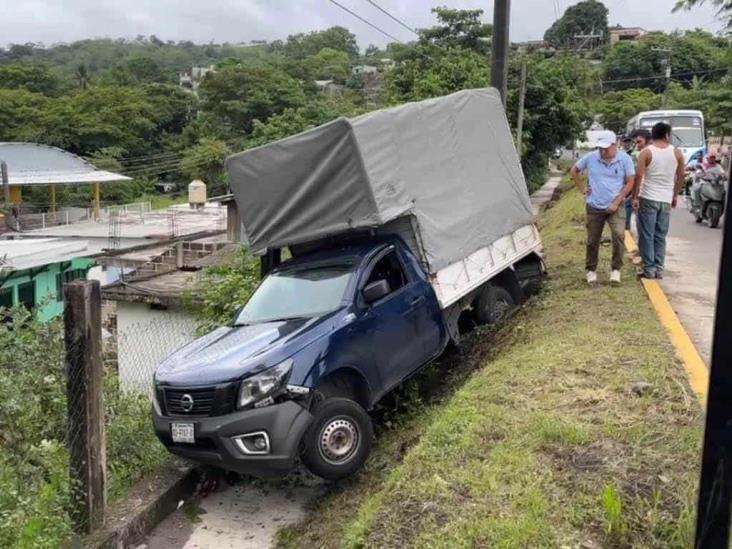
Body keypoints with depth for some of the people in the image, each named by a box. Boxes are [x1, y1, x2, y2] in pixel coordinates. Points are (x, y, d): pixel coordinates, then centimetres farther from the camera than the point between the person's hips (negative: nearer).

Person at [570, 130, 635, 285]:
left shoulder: (624, 158, -8)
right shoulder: (590, 157, -6)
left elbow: (630, 182, -4)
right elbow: (574, 171, 9)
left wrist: (616, 202, -11)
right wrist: (583, 189, 2)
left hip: (615, 207, -1)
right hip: (594, 207, 1)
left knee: (619, 235, -19)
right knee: (592, 241, 8)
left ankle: (616, 269, -3)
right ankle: (591, 270, 26)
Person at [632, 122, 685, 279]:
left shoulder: (646, 152, -6)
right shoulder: (677, 153, 4)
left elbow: (639, 176, -11)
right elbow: (681, 176, 10)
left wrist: (635, 197, -5)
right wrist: (675, 196, 21)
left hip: (648, 198, -3)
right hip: (666, 200, 3)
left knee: (646, 236, 2)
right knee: (660, 237, 10)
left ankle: (649, 269, 0)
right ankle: (659, 269, 10)